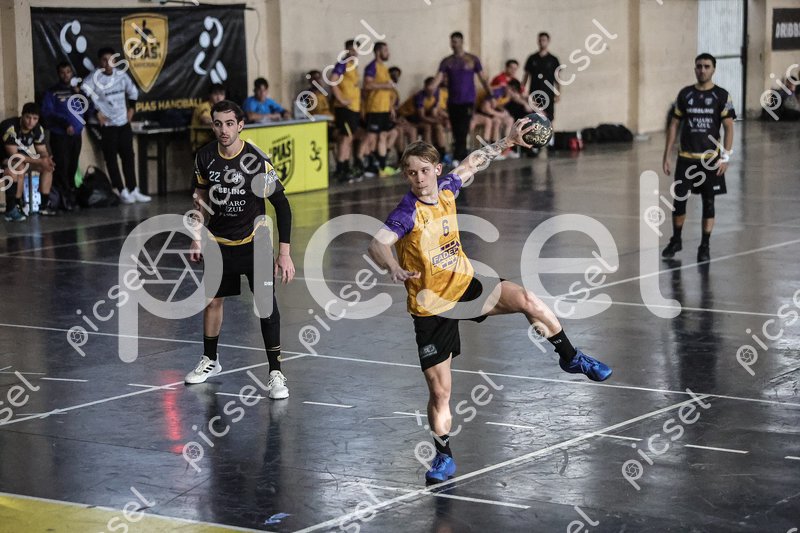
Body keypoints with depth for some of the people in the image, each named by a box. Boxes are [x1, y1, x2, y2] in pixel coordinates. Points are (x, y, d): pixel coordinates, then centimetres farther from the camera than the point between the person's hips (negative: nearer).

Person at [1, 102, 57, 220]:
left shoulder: (38, 129, -11)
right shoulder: (10, 127, -33)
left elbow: (42, 151, -2)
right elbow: (13, 155, -33)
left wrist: (47, 159, -28)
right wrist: (39, 161, -35)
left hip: (21, 156, 8)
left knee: (48, 166, -4)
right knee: (20, 167, -36)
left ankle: (45, 204, -2)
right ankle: (12, 208, -33)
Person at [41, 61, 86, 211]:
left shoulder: (78, 89, 16)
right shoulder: (52, 92, 4)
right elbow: (47, 113, -4)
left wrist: (80, 93, -3)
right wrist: (64, 124, -12)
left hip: (76, 135, 4)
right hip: (59, 136, -4)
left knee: (72, 167, 1)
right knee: (62, 166, -13)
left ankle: (71, 197, 7)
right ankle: (63, 199, -13)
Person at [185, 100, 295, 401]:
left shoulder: (258, 161, -21)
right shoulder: (205, 157, -7)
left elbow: (281, 205, -17)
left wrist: (284, 252, -21)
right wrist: (197, 237, 10)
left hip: (253, 242, -4)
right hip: (218, 242, 4)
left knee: (266, 304, -10)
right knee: (212, 300, 12)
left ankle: (275, 373, -3)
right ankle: (210, 361, 33)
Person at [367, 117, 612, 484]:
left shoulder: (446, 189, -5)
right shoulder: (408, 212, -22)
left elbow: (471, 163, 16)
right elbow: (377, 244, -36)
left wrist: (508, 142, 16)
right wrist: (394, 268, -56)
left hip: (465, 285, 4)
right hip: (432, 308, -4)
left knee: (526, 300, -20)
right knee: (439, 391, -2)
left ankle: (571, 358, 4)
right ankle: (444, 457, 20)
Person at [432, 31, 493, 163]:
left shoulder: (472, 59, 2)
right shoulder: (447, 62, 7)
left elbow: (483, 78, 4)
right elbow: (438, 78, -4)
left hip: (467, 101, -3)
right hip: (452, 102, 3)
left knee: (462, 131, -13)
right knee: (456, 133, 7)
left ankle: (457, 157, -13)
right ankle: (463, 157, 18)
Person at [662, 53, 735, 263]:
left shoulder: (722, 96, -3)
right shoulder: (685, 94, 4)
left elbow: (729, 127, -4)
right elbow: (674, 125, 8)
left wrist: (725, 156, -13)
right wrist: (667, 156, 4)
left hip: (711, 158, -2)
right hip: (686, 157, 2)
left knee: (708, 202, 4)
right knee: (679, 200, 2)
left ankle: (705, 246, 13)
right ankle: (676, 241, 21)